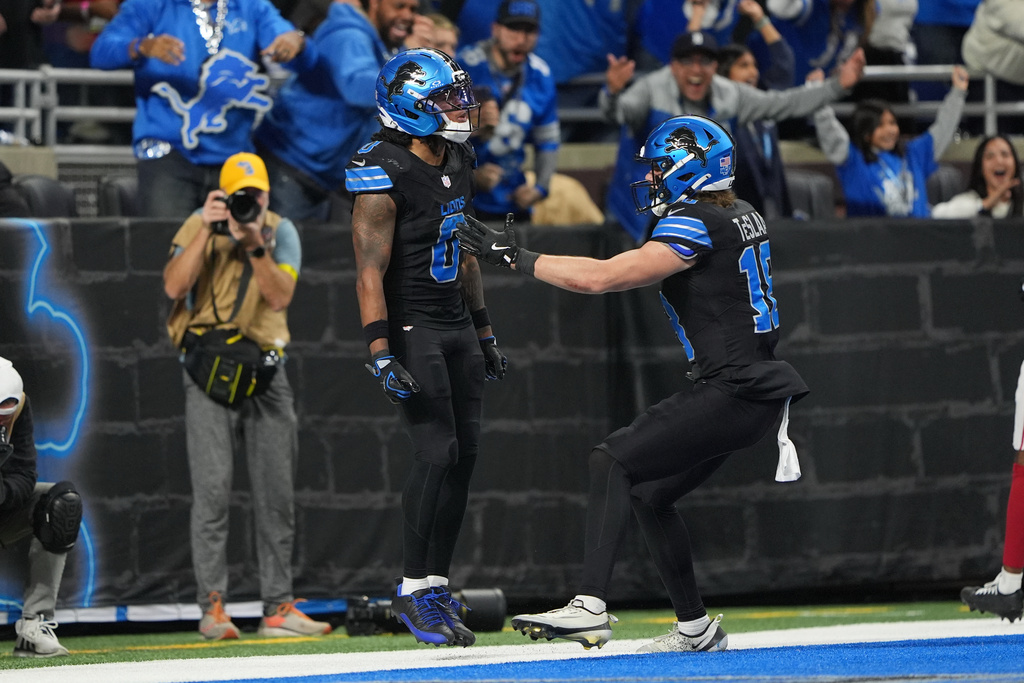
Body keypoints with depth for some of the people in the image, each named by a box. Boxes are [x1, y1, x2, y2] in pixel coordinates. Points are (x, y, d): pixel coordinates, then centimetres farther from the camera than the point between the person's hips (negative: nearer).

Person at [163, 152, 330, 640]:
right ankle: (212, 606, -11)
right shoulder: (199, 227, 0)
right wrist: (208, 229, -19)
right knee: (213, 488, -11)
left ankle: (278, 607, 9)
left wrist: (256, 246, -21)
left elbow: (280, 297, -10)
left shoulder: (281, 232, 5)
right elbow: (174, 286, -16)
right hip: (208, 370, -3)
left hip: (265, 371, 3)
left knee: (276, 494, 4)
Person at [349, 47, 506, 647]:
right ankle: (414, 592, -5)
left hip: (456, 325, 8)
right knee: (438, 452, -14)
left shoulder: (458, 161, 10)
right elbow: (370, 272, -19)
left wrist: (485, 331, 21)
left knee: (465, 453, 6)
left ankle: (435, 587, 13)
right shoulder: (385, 175, -17)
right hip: (410, 328, -8)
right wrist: (381, 353, -25)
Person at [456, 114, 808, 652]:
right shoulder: (744, 217, 13)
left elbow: (601, 277, -20)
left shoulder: (696, 225, -15)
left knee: (612, 462, -16)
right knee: (648, 492, 16)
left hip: (731, 394, -10)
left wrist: (516, 257, -15)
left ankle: (590, 608, -27)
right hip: (749, 394, 10)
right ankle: (695, 629, 22)